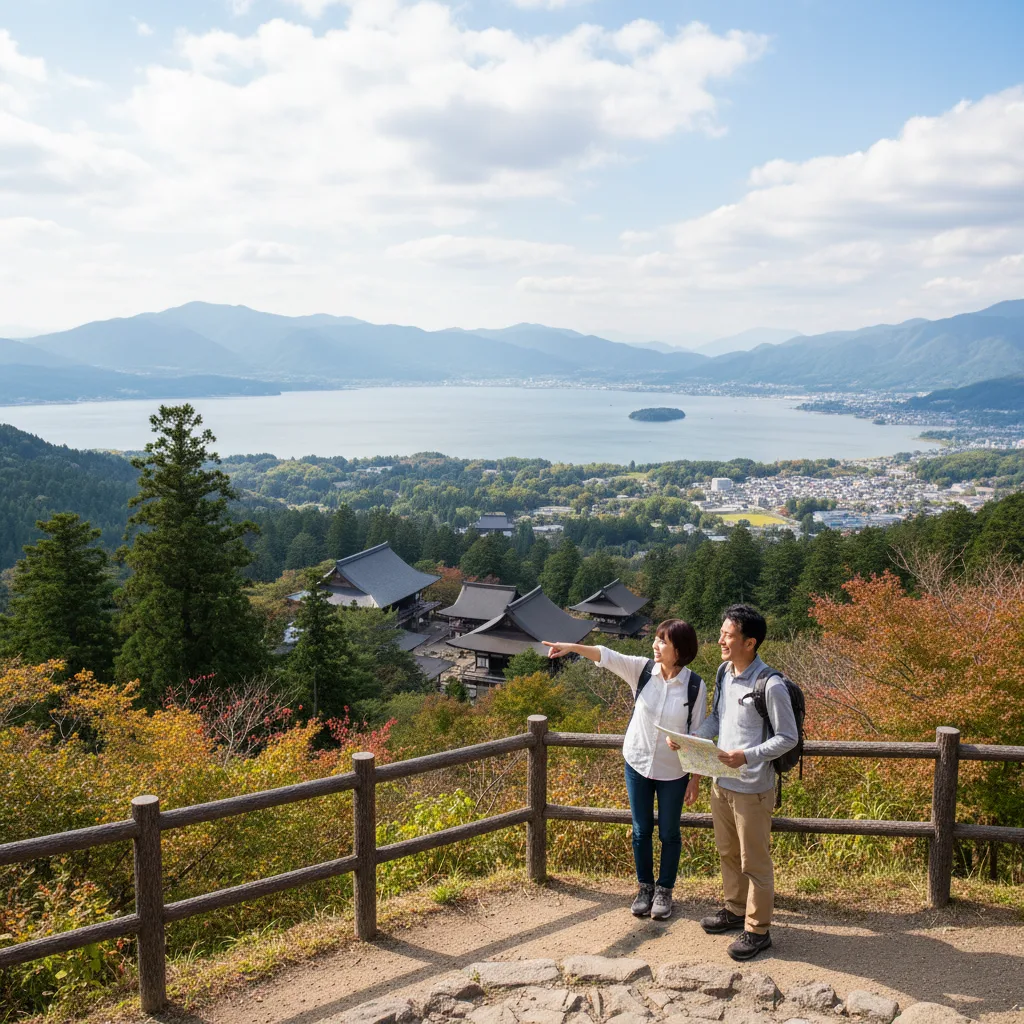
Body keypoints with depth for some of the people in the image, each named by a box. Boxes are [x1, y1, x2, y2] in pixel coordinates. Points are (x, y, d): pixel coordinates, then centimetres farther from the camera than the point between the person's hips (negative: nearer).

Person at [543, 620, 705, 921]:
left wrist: (695, 779, -5)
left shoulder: (695, 686, -15)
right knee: (641, 831, 15)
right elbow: (606, 656, -23)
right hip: (637, 764, 2)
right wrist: (572, 647, -40)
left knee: (669, 833, 13)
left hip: (673, 772, -2)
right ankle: (645, 887, 35)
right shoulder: (642, 670, -11)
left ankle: (664, 890, 33)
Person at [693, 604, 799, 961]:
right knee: (728, 852, 23)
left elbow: (788, 737, -17)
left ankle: (758, 930, 23)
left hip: (752, 788, -8)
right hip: (721, 781, 8)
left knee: (754, 862, 7)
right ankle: (735, 910, 42)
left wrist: (748, 756, -28)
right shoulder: (724, 673, 1)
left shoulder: (771, 686, -23)